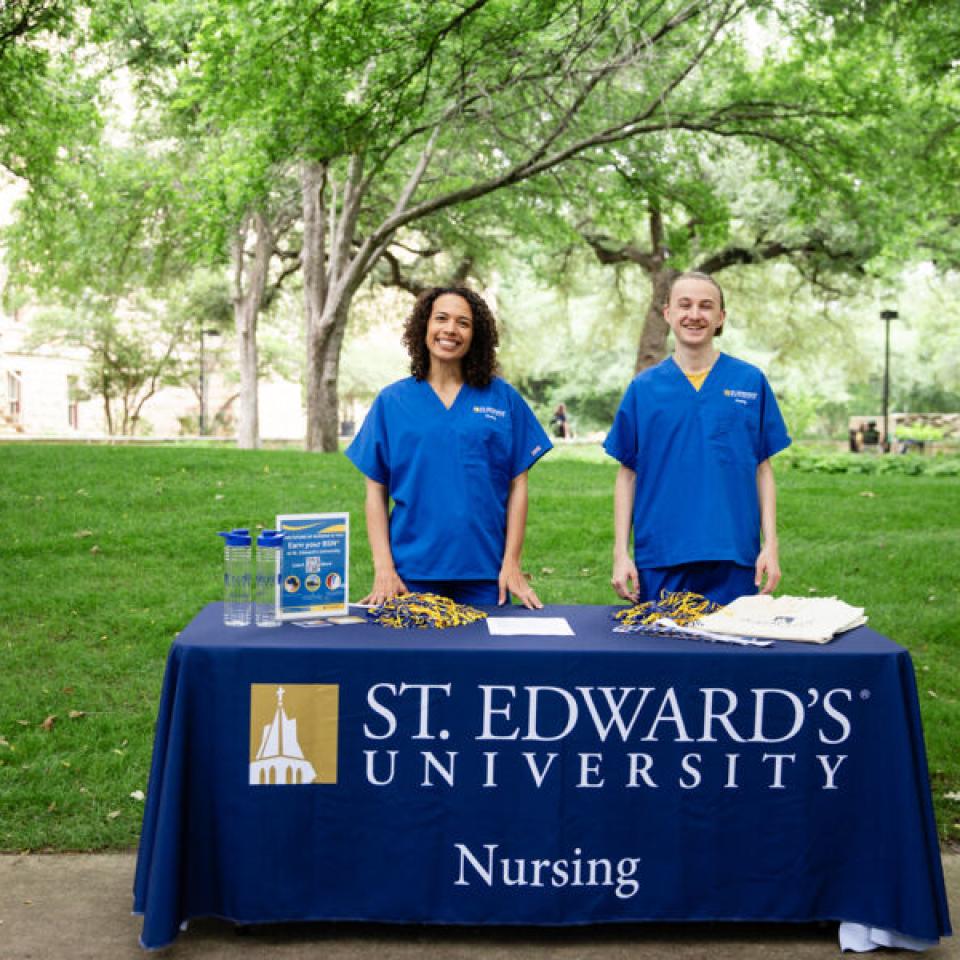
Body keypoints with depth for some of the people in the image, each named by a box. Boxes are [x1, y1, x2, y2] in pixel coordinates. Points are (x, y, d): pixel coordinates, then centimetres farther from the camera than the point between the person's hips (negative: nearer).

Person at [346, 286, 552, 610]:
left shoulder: (504, 398, 5)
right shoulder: (391, 401, 5)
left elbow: (517, 485, 4)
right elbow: (376, 490, 4)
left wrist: (511, 564, -3)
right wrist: (383, 568, -5)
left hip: (484, 573, 0)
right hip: (412, 574, 0)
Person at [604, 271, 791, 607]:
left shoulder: (751, 382, 4)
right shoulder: (643, 387, 4)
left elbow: (763, 469, 6)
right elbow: (627, 474, 6)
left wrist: (770, 545, -1)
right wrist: (621, 553, 0)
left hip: (733, 559, 0)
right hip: (659, 560, 0)